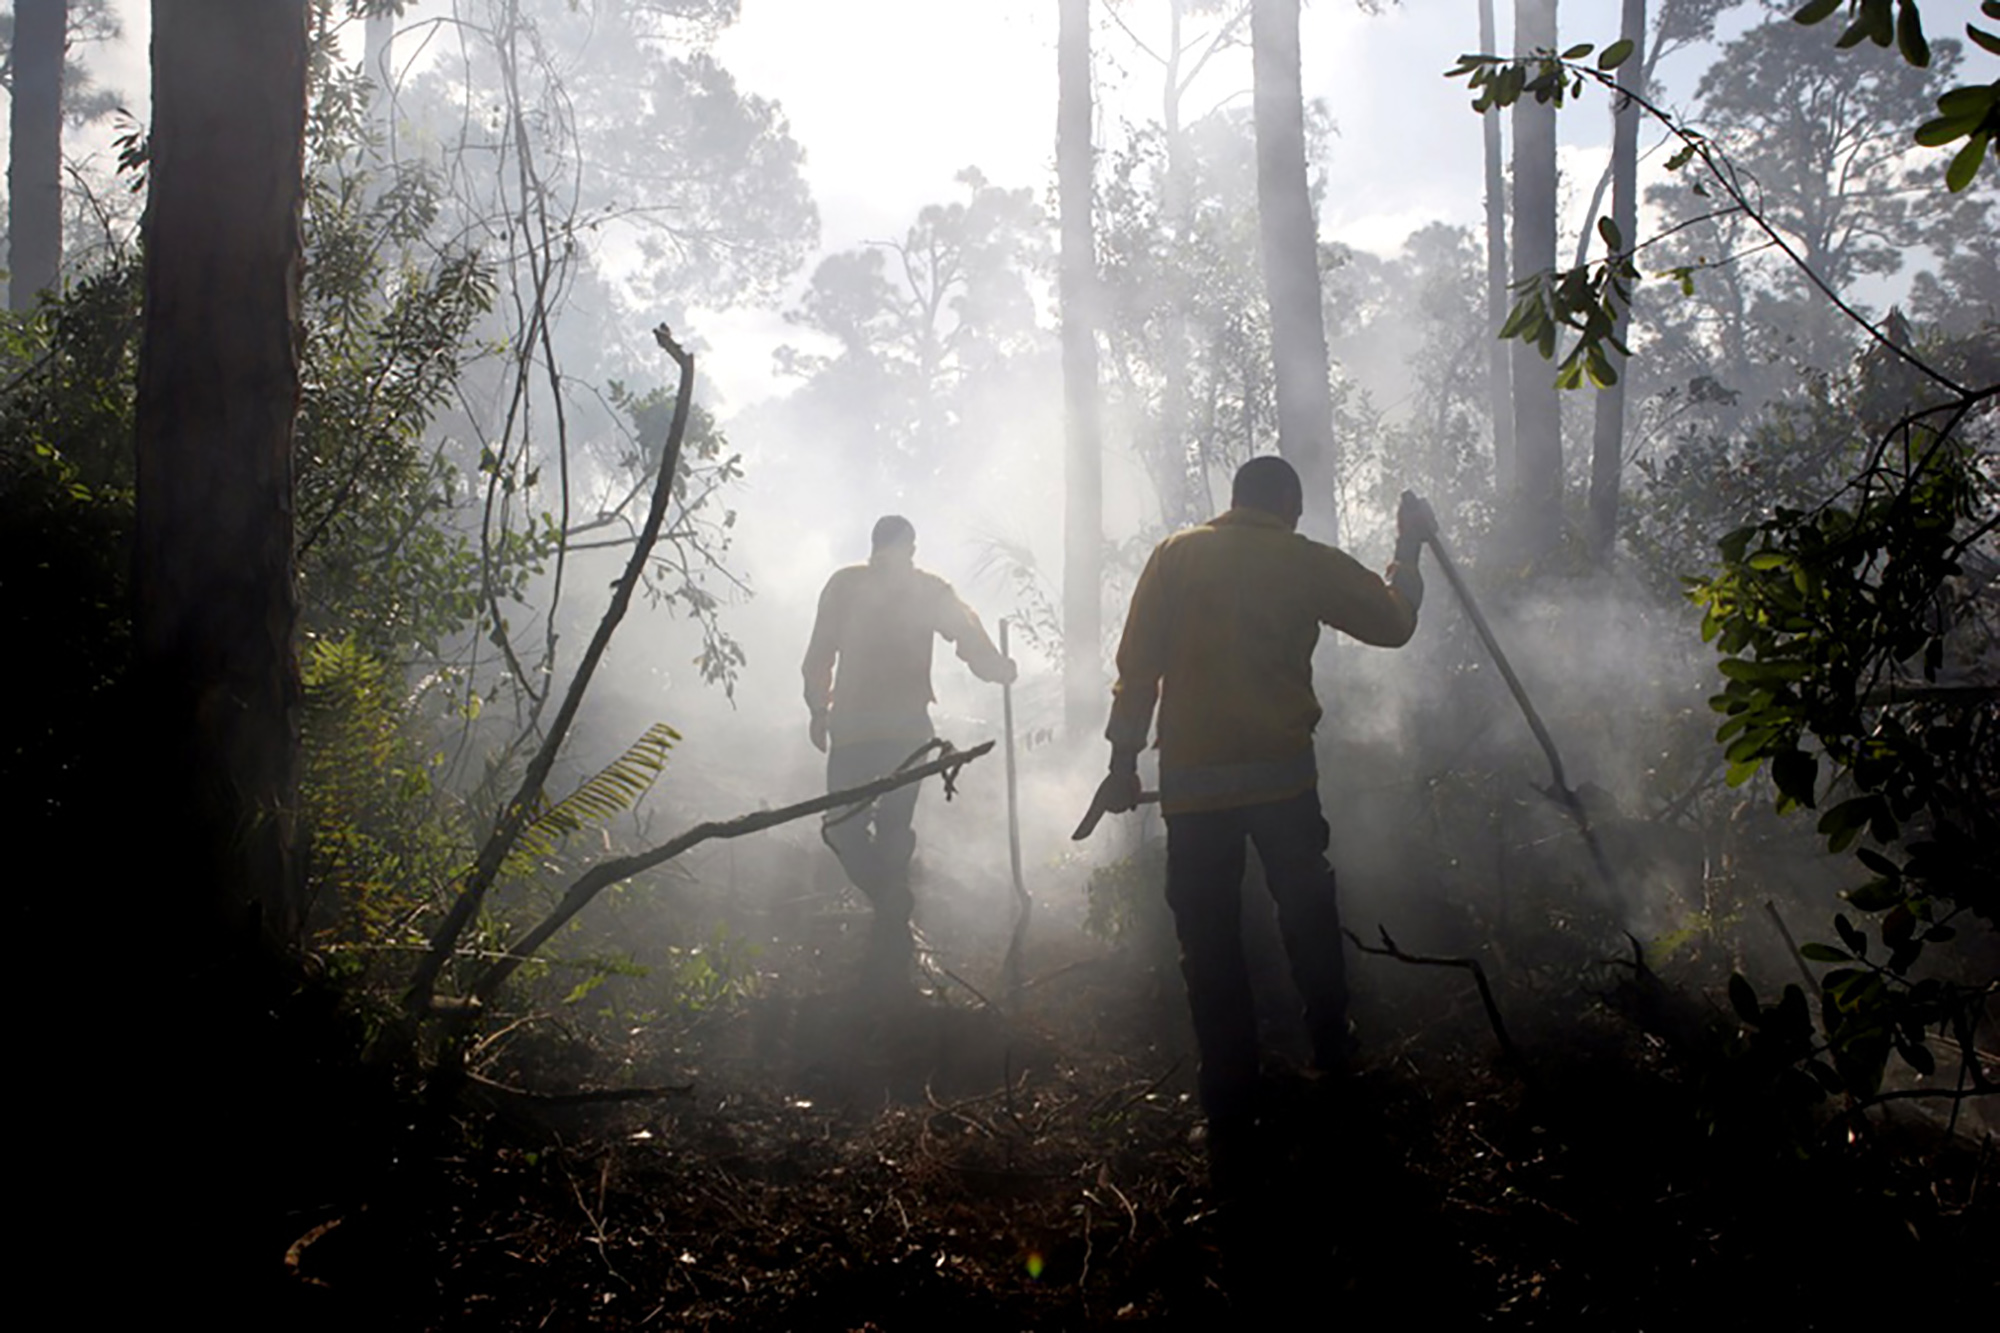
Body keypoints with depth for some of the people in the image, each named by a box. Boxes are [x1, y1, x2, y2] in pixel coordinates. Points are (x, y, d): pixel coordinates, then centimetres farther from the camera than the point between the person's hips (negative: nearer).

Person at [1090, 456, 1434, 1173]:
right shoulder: (1309, 562, 2)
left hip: (1192, 782, 0)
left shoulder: (1175, 555, 2)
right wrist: (1409, 550, 26)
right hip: (1284, 775, 0)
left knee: (1209, 941, 4)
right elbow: (1394, 623, 12)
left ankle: (1230, 1121, 6)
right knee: (1308, 916, 20)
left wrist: (1125, 758, 5)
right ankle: (1333, 1054, 32)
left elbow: (1137, 664, -1)